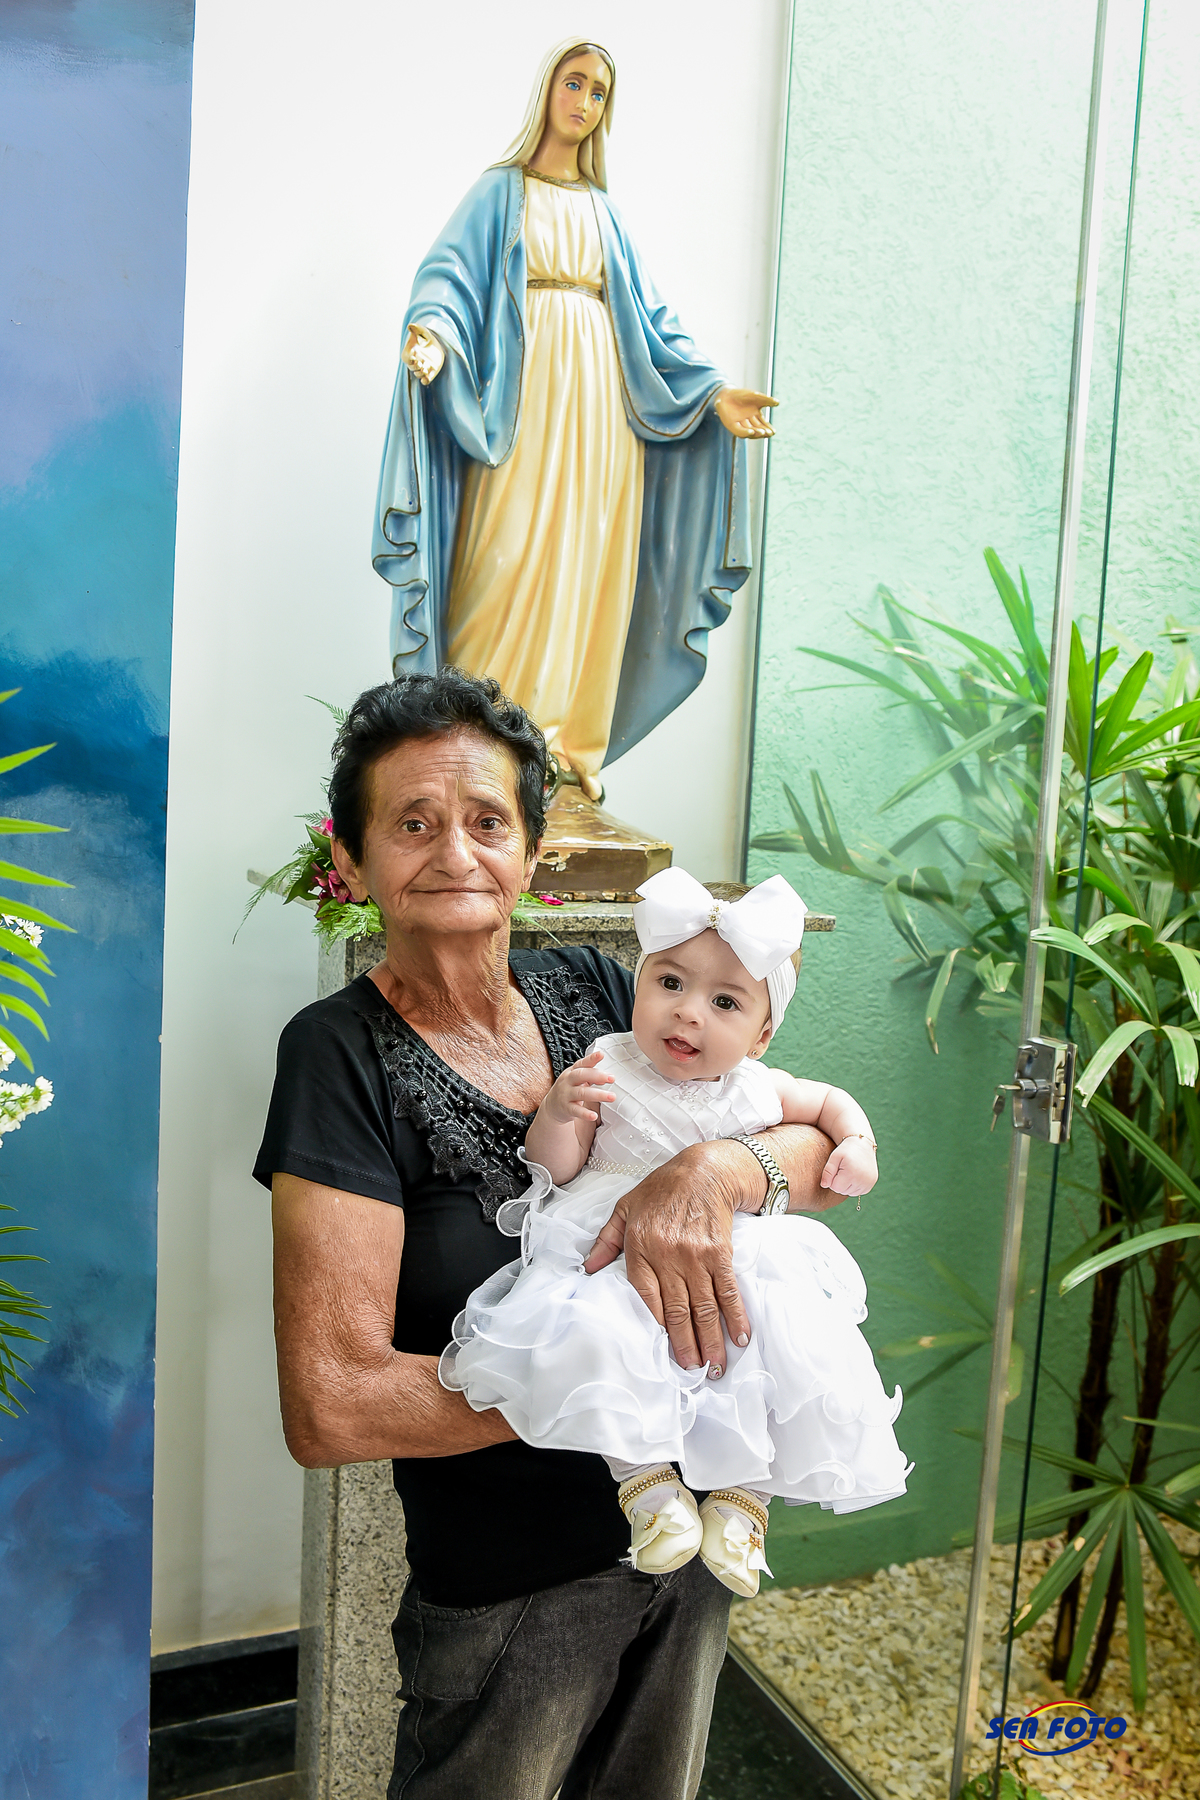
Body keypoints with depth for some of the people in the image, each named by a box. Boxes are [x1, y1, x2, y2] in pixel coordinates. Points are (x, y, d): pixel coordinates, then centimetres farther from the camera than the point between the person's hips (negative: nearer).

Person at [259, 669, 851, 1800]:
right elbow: (329, 1409, -22)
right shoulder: (342, 1053, -17)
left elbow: (829, 1153, -3)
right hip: (507, 1589, -5)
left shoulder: (592, 991, -2)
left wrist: (717, 1169, -24)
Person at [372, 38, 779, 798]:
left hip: (600, 399, 4)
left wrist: (713, 389, 6)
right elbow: (451, 271, -6)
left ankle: (572, 745, 5)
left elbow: (650, 315, 17)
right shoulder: (501, 191, 8)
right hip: (526, 396, -4)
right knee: (512, 559, -11)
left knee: (588, 565, 1)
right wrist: (434, 331, -28)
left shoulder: (605, 209, 21)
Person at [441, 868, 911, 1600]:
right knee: (588, 1338, -33)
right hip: (616, 1259, -2)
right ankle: (646, 1474, -11)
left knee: (798, 1347, -21)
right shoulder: (610, 1070, -2)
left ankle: (747, 1492, 2)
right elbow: (556, 1169, -3)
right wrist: (558, 1112, -23)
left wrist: (858, 1145, 6)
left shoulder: (758, 1091, 6)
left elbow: (830, 1100, 26)